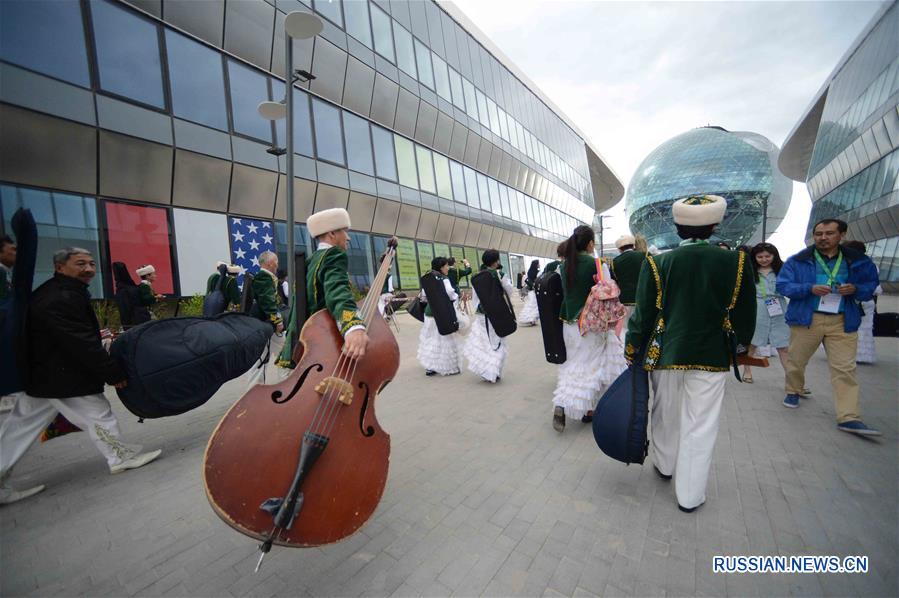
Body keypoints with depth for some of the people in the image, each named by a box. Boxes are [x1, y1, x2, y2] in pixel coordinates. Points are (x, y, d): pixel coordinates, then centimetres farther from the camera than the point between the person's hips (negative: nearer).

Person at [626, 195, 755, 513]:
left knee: (666, 415, 21)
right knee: (700, 426, 10)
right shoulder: (736, 261, -6)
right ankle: (690, 495, 22)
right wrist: (739, 345, 19)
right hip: (712, 356, 0)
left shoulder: (658, 262, -10)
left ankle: (665, 465, 43)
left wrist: (632, 351, 3)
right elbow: (745, 314, 3)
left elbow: (643, 313, -8)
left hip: (665, 353, 0)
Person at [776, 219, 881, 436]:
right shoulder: (798, 260, -1)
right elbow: (782, 285, -4)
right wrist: (810, 288, -20)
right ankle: (793, 392, 35)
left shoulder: (858, 261, 8)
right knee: (797, 361, 11)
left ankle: (849, 418, -1)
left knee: (845, 369, -3)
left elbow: (871, 286, 15)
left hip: (843, 322, 2)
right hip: (805, 319, -1)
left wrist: (856, 289, -8)